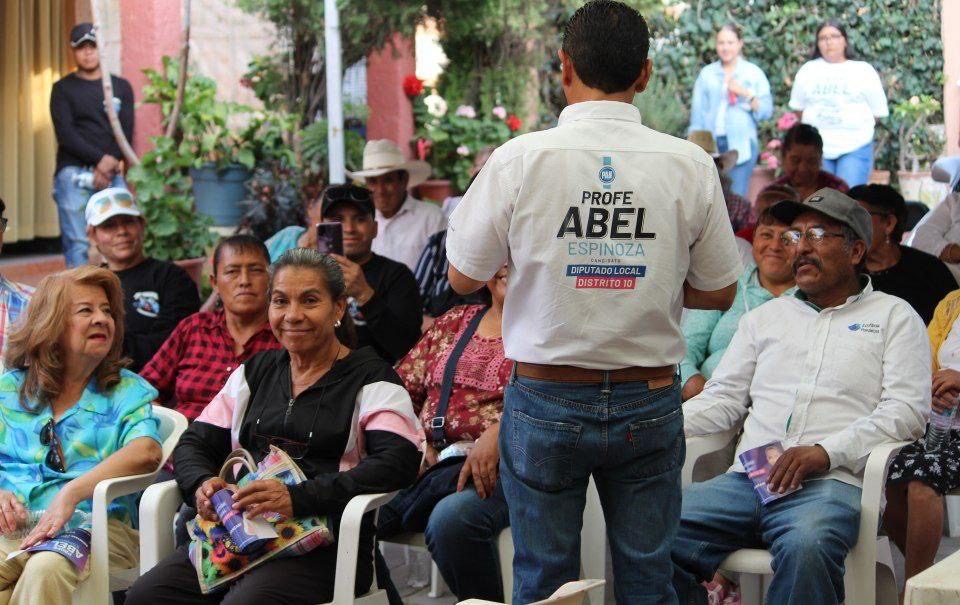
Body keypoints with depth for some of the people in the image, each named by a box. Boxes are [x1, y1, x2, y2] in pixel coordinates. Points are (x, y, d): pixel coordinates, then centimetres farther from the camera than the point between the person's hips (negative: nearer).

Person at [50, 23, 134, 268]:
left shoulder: (121, 87, 17)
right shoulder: (63, 89, 9)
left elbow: (126, 130, 7)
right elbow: (65, 133, -3)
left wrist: (110, 163, -9)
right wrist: (100, 159, -14)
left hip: (112, 174, 2)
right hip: (73, 174, -2)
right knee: (77, 243, -10)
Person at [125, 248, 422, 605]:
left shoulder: (369, 378, 4)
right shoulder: (255, 372, 22)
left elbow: (399, 461, -12)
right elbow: (194, 443, 20)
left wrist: (298, 498, -22)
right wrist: (202, 484, -6)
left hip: (323, 545, -5)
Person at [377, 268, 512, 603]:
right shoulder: (455, 321, 22)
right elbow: (403, 384, 21)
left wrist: (496, 436, -25)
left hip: (501, 467, -5)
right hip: (433, 460, 5)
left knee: (452, 517, -38)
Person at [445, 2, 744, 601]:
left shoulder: (519, 159, -10)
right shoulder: (690, 165, -5)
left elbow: (463, 277, 1)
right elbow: (720, 291, 5)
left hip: (545, 401, -1)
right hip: (649, 404, 1)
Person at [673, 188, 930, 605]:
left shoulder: (895, 316, 14)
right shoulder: (765, 317, 27)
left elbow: (905, 410, 1)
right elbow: (724, 399, 21)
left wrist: (826, 452, -13)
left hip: (833, 482, -4)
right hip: (747, 477, 4)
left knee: (805, 546, -40)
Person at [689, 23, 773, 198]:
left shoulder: (754, 73, 8)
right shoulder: (707, 74, 13)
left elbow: (766, 111, 2)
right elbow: (698, 112, 12)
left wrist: (747, 94, -12)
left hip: (741, 145, -1)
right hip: (711, 144, 2)